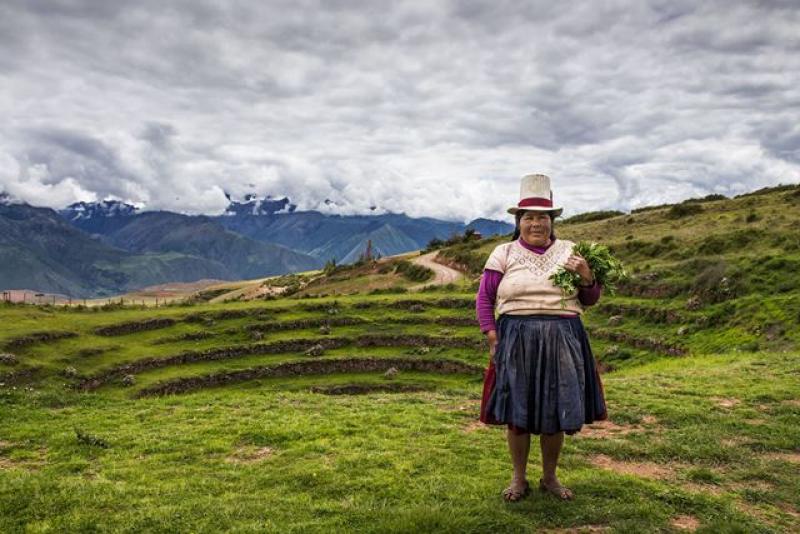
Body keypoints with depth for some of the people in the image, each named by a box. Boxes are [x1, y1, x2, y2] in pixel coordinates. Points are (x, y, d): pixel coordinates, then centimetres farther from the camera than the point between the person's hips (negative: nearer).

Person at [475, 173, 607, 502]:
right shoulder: (503, 254, 2)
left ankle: (550, 478, 29)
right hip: (516, 343, -1)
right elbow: (484, 299, 3)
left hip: (562, 344, 2)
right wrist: (493, 340, -5)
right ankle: (519, 479, 24)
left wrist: (586, 277, -11)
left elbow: (590, 300, 9)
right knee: (516, 413, 5)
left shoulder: (569, 252, 7)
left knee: (555, 413, 9)